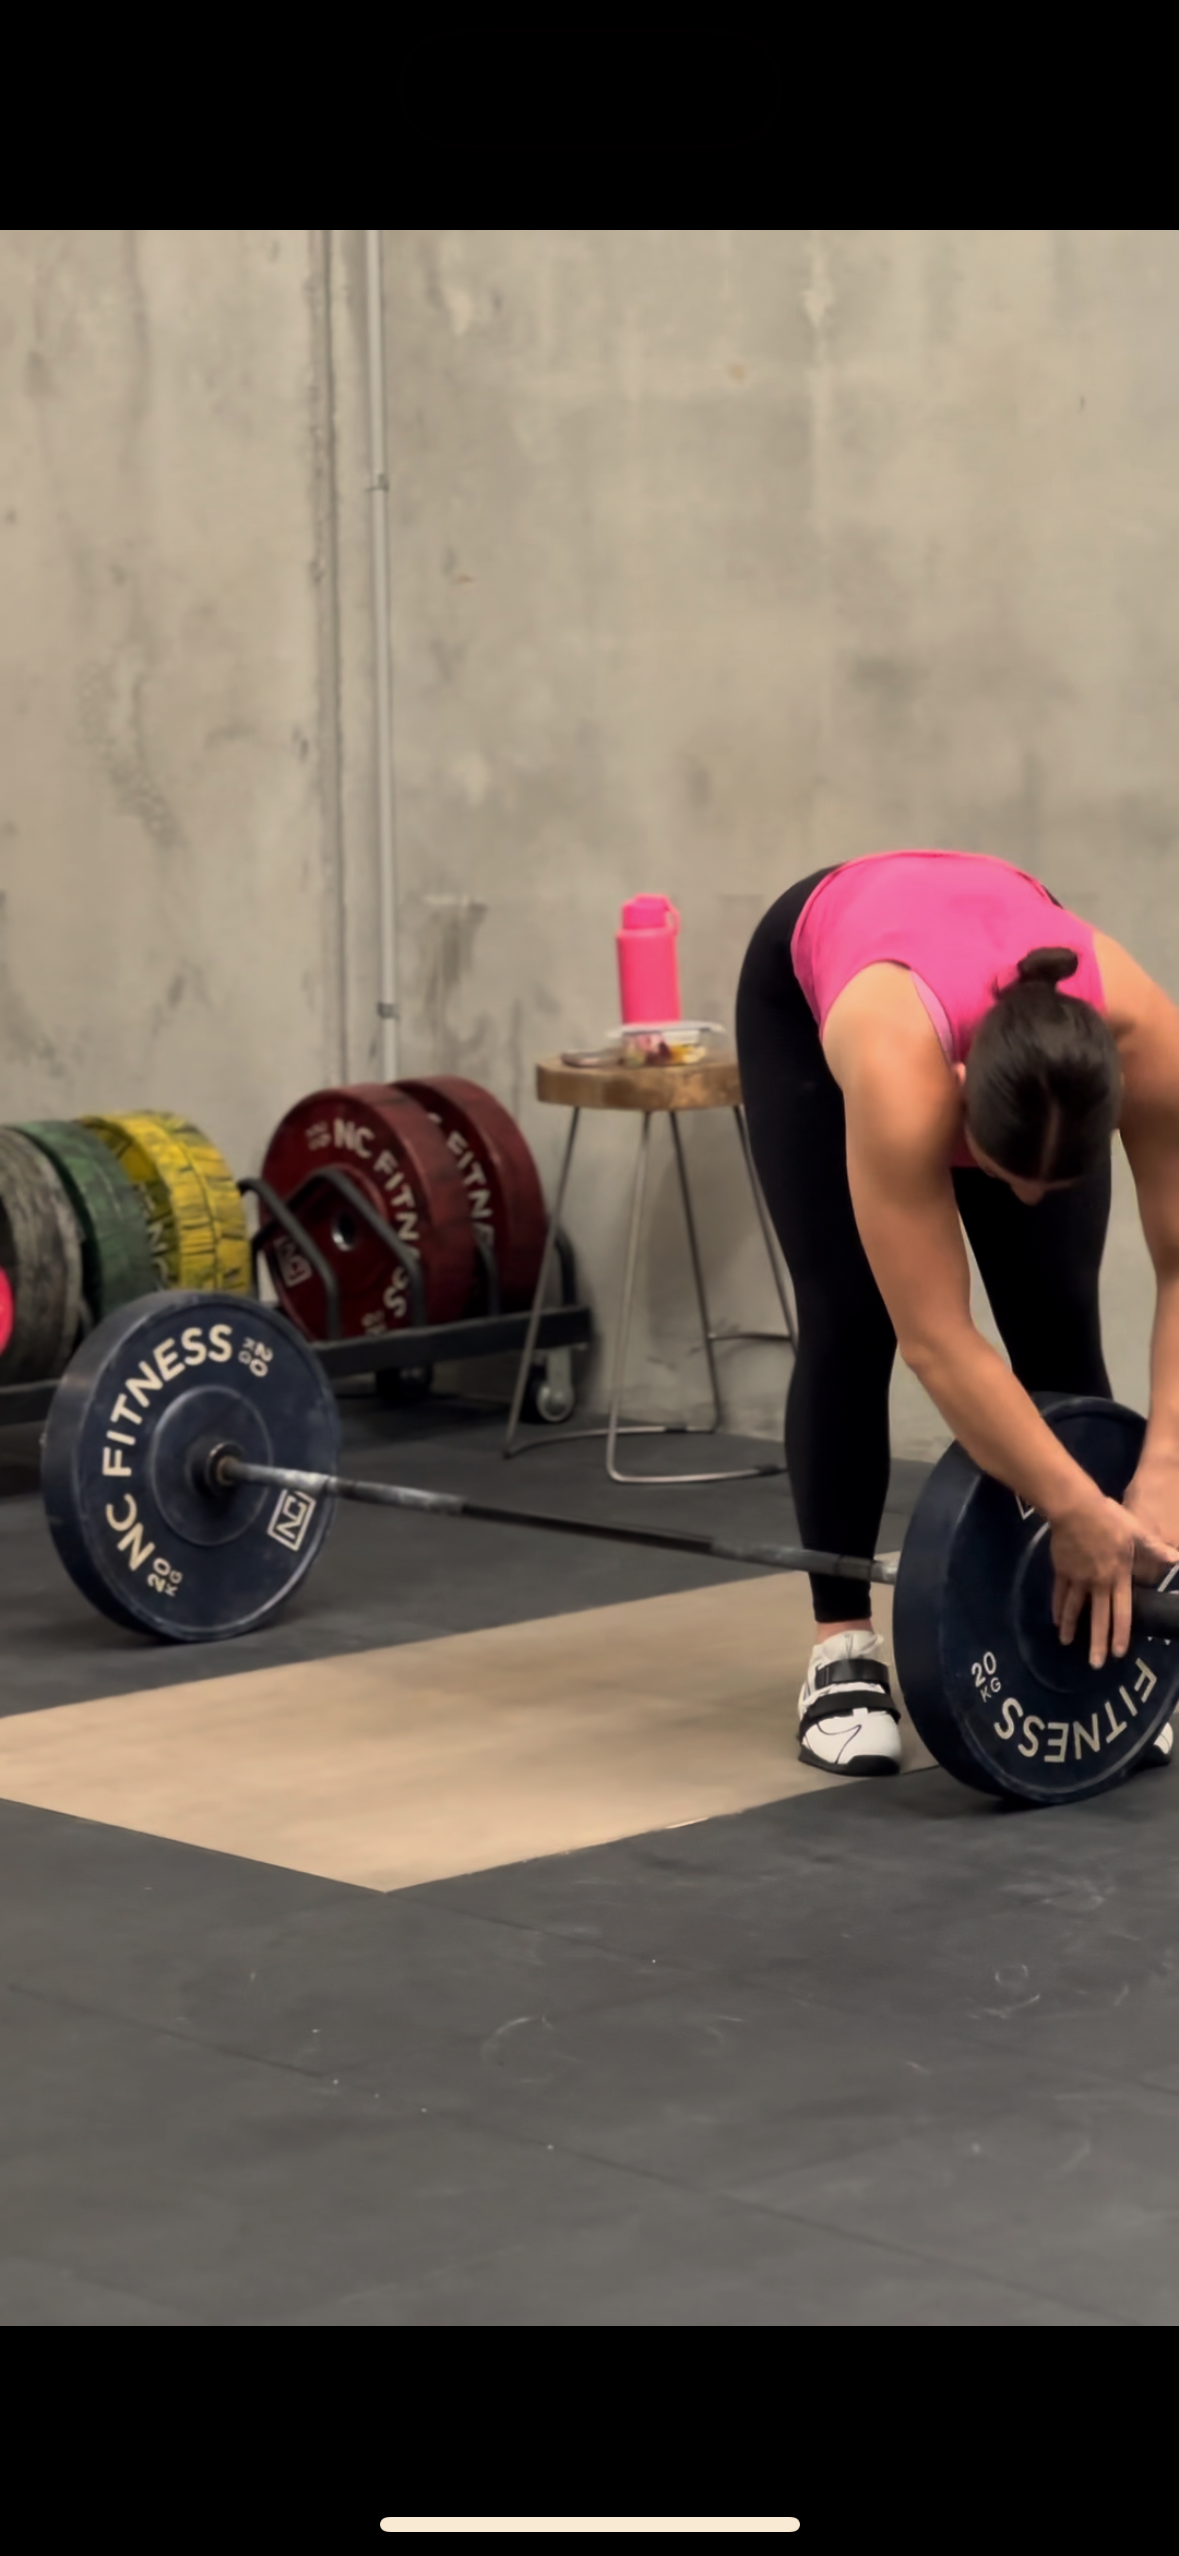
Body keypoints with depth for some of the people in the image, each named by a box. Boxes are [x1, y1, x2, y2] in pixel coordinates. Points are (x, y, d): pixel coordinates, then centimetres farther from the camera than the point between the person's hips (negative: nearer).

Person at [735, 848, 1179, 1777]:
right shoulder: (900, 1068, -47)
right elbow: (937, 1340, -44)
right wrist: (1074, 1509, -44)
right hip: (805, 989, -2)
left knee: (1058, 1318, -8)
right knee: (850, 1320, -12)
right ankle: (844, 1650, -1)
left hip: (1000, 964, 3)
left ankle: (1092, 1656, -1)